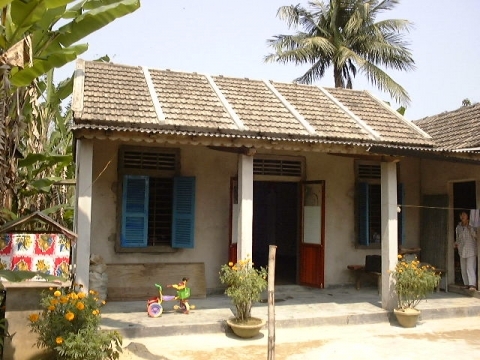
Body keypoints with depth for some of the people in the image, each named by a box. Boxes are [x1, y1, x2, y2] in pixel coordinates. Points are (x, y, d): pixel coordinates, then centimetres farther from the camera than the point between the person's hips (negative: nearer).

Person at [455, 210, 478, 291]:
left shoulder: (471, 226, -4)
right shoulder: (458, 227, 12)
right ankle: (466, 284, 18)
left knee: (470, 268, -14)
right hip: (462, 251, 6)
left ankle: (472, 285, -15)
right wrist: (456, 243, 7)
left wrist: (469, 228, -25)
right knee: (463, 269, 9)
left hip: (471, 250, -6)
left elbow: (475, 236, -14)